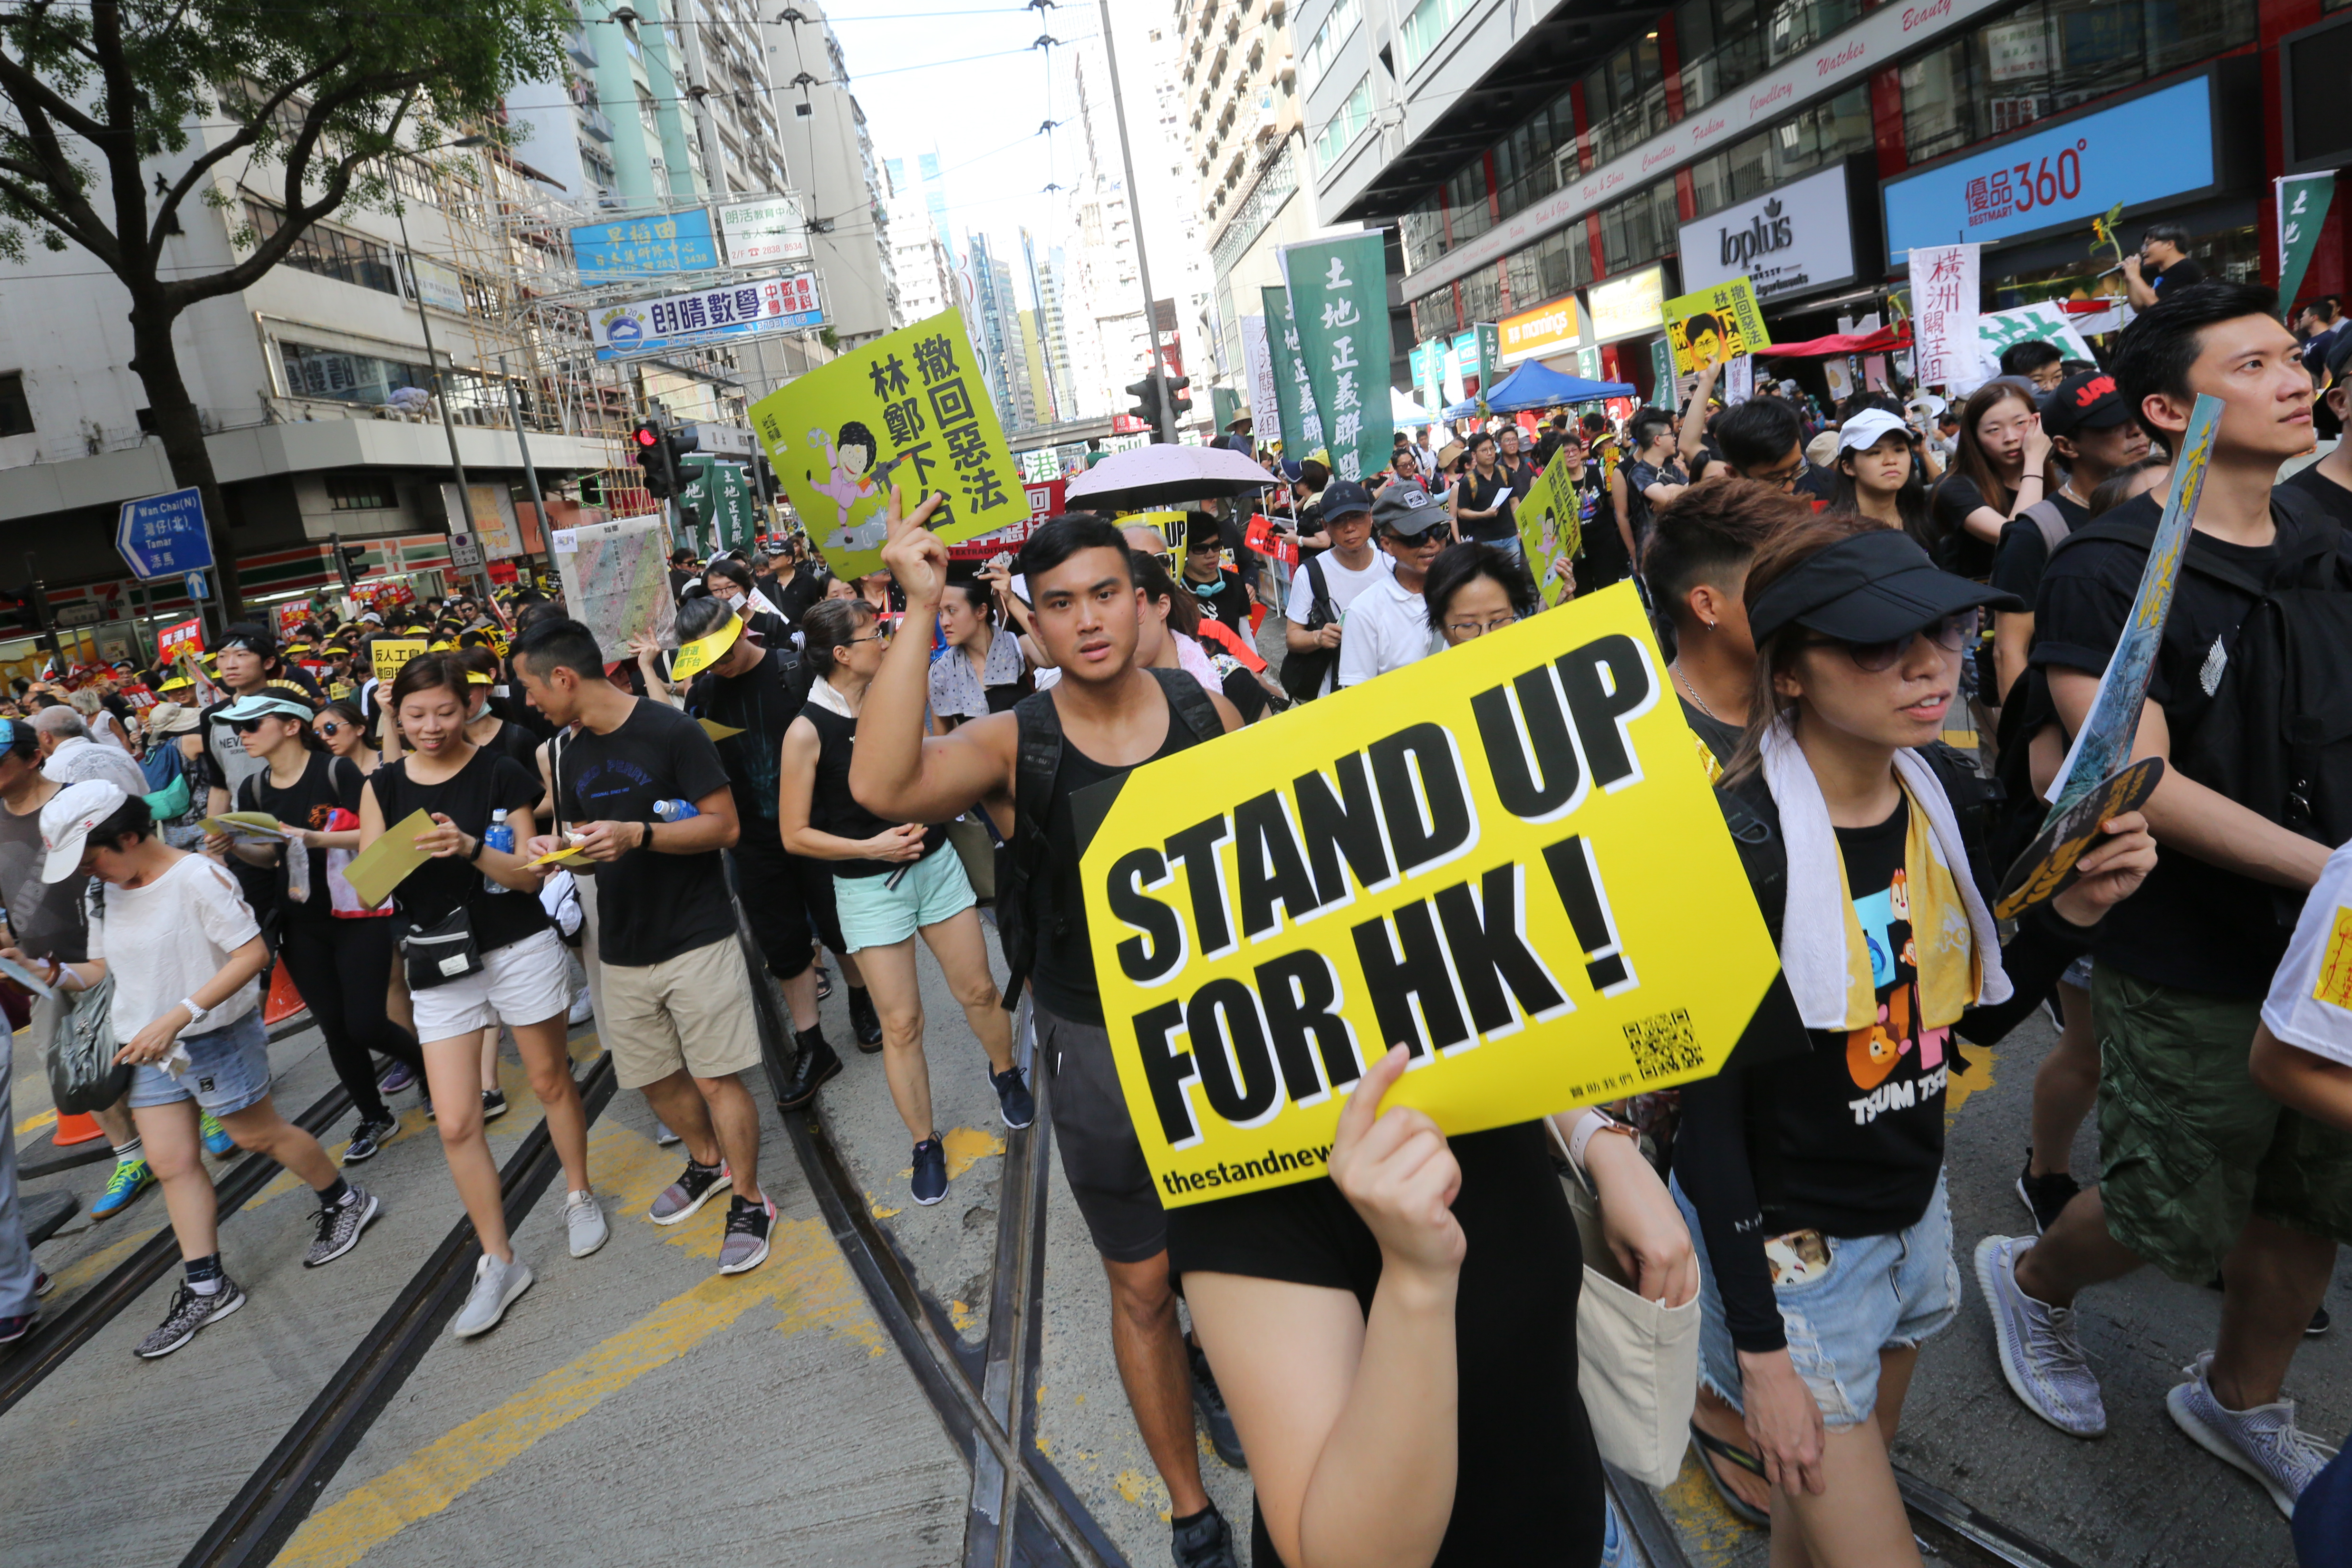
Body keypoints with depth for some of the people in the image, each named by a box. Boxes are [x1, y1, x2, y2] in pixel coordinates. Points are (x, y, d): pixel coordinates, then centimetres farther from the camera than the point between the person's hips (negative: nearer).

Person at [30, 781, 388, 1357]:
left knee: (258, 1135, 7)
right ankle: (205, 1288, 15)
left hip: (216, 1039, -7)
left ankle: (345, 1202, 30)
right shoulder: (105, 895, 6)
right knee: (171, 1163, 6)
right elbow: (104, 969, 13)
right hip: (149, 1051, 7)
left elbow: (252, 953, -23)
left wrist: (177, 1017, -27)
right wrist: (51, 972, -8)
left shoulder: (196, 877, -19)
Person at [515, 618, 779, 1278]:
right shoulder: (575, 757, 10)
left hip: (696, 939, -7)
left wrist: (638, 834, -26)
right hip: (622, 947, 7)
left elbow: (725, 826, -15)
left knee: (717, 1077, -4)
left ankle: (749, 1202, 13)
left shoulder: (671, 731, -13)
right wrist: (560, 849, -3)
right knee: (656, 1078, 15)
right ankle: (708, 1162, 39)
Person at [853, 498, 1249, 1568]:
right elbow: (881, 786, -34)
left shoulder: (1207, 712, -7)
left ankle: (1216, 1358, 58)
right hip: (1097, 1048, -2)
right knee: (1141, 1289, 13)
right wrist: (921, 612, -35)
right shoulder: (1015, 745, -14)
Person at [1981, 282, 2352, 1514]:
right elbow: (2139, 782, -23)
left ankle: (2240, 1401, 43)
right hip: (2193, 970, -6)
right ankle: (2032, 1278, 39)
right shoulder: (2111, 569, -16)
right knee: (2175, 1222, 7)